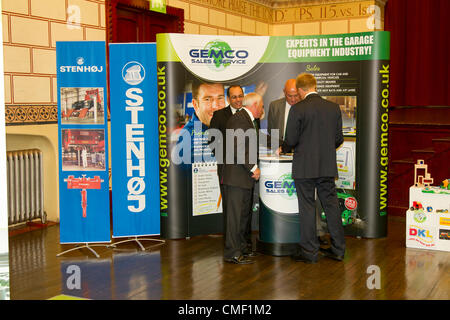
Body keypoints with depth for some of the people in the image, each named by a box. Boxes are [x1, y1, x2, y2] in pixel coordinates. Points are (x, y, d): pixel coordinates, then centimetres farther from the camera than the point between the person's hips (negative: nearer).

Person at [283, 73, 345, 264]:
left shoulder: (298, 109, -11)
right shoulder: (334, 108, 4)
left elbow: (291, 140, -9)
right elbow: (339, 139, 9)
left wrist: (282, 149, 13)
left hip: (305, 167, -4)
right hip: (328, 167, 5)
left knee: (307, 208, 3)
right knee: (331, 205, 12)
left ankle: (309, 251, 9)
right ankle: (338, 249, 19)